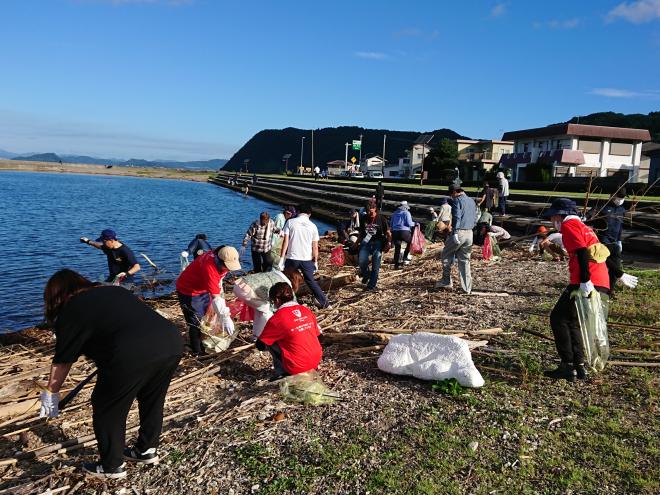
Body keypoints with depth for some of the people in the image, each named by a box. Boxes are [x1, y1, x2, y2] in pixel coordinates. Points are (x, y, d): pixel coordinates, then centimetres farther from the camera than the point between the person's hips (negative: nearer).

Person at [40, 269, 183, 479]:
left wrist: (51, 392, 33)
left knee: (108, 409, 18)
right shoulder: (115, 290, 30)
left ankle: (112, 467, 32)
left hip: (133, 355, -7)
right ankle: (147, 450, 44)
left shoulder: (70, 311, 12)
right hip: (173, 342, 7)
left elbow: (62, 360, 18)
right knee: (152, 401, 29)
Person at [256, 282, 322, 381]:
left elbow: (260, 345, -4)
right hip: (316, 361, 6)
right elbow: (317, 335, 14)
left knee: (270, 342, 8)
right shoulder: (307, 311, 4)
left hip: (297, 367, -6)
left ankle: (281, 371, 6)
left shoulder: (277, 319, -12)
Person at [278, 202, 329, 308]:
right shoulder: (313, 226, 3)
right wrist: (315, 261, 14)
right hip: (307, 259, 3)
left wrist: (282, 257, -4)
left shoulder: (290, 222, -3)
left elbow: (285, 241, -7)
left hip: (292, 258, -2)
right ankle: (324, 301, 23)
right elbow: (315, 247, 4)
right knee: (310, 281, 19)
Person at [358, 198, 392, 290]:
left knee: (375, 265, -6)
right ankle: (365, 274, 12)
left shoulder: (381, 219, 0)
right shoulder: (364, 218, 9)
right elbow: (361, 232, 18)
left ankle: (372, 285, 4)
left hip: (377, 243, -2)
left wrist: (389, 243, -12)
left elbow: (388, 233, 2)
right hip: (366, 242, 2)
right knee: (361, 261, -19)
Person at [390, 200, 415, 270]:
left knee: (397, 248, 5)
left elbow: (391, 224, 17)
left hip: (395, 232, 5)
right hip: (404, 231, -4)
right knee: (410, 242, 21)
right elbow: (409, 223, -7)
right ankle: (405, 256, 11)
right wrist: (414, 223, 12)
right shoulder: (406, 213, 1)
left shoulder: (395, 213, 16)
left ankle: (397, 264, 3)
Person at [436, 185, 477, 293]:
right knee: (465, 260, 11)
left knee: (446, 256, 11)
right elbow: (475, 219, 19)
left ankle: (446, 282, 11)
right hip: (470, 234, 7)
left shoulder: (457, 200, -7)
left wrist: (455, 233, -16)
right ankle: (467, 288, 10)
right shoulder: (472, 201, 17)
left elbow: (456, 217, -17)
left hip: (459, 233, -7)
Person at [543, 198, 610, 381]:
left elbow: (582, 253, -15)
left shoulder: (569, 225, -1)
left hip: (586, 284, -9)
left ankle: (568, 367, -2)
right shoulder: (584, 227, 28)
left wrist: (585, 281, -22)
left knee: (558, 318, -2)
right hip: (602, 283, 9)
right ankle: (579, 366, 15)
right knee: (571, 322, 17)